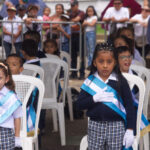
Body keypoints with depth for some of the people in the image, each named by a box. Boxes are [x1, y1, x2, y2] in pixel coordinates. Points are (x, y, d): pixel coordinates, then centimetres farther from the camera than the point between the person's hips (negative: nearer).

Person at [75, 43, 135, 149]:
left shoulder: (120, 81, -3)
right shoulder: (90, 81, 2)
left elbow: (129, 106, -1)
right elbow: (79, 104, -1)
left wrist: (130, 130, -5)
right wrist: (95, 98, -16)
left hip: (116, 126, -1)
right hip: (95, 126, 1)